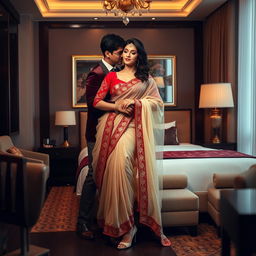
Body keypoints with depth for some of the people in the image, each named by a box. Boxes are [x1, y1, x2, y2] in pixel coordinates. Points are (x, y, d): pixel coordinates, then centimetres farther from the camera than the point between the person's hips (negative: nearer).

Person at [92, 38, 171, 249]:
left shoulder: (146, 79, 16)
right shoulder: (111, 77, 17)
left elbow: (158, 102, 9)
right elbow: (97, 102, 10)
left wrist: (136, 102, -5)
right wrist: (118, 106, -5)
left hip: (132, 125, -2)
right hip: (111, 124, 2)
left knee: (122, 158, -25)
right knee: (115, 164, -15)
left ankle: (127, 226, -15)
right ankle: (127, 226, -5)